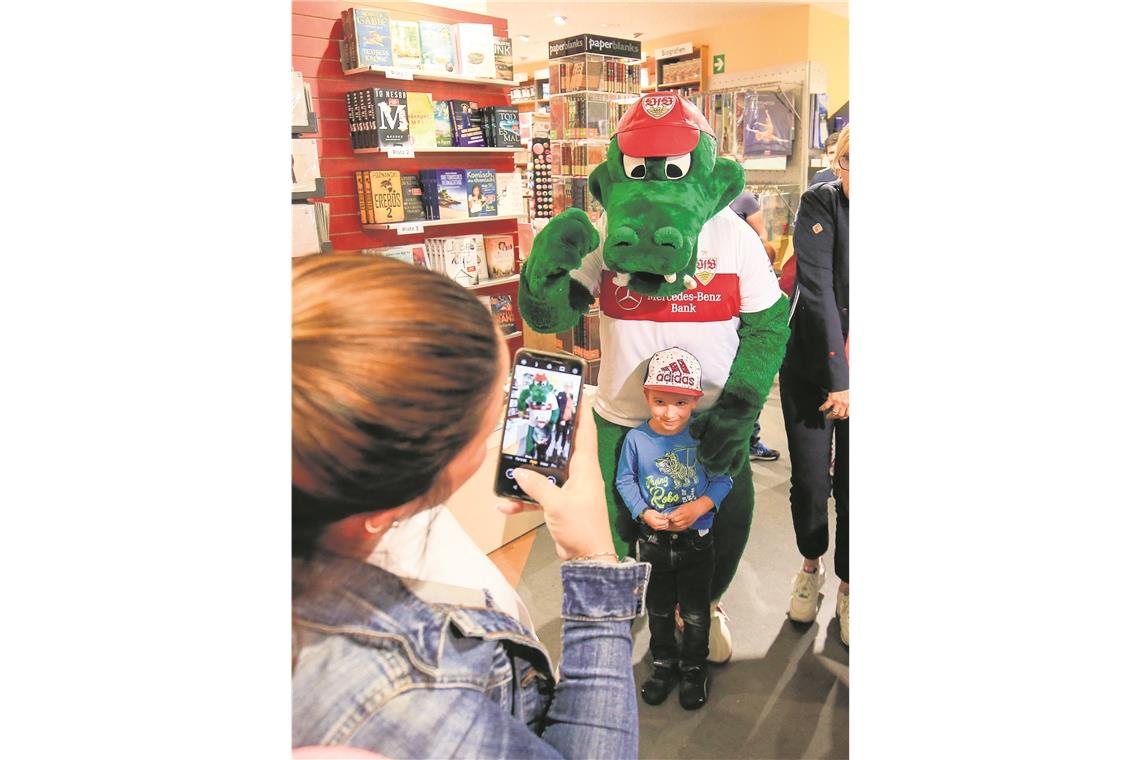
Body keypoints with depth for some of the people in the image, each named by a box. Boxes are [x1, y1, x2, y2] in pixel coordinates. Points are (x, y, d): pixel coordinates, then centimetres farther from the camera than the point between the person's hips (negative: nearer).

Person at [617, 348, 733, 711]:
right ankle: (664, 663, 44)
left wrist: (700, 506, -23)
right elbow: (625, 481, -3)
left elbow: (724, 479, -9)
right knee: (658, 609, 21)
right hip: (653, 542, 2)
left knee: (695, 612, 16)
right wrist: (644, 513, -16)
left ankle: (694, 668, 40)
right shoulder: (636, 438, -14)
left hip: (697, 541, -1)